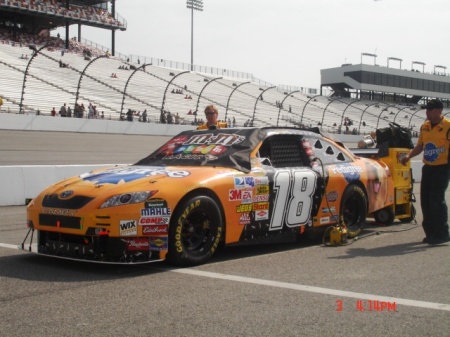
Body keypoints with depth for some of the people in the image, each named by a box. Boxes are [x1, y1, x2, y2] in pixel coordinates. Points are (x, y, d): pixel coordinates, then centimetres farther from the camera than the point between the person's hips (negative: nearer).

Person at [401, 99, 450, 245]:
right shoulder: (424, 127, 10)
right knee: (425, 199, 7)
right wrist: (409, 156, 5)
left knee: (437, 199, -10)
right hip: (428, 167, 7)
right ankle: (430, 232, 17)